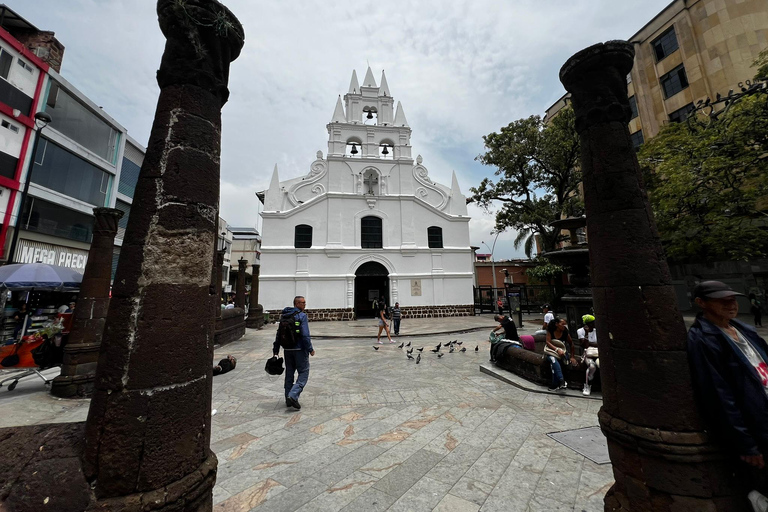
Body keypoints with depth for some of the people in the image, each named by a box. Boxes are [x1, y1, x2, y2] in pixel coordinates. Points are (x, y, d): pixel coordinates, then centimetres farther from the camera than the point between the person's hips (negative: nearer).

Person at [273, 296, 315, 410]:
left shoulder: (284, 316, 7)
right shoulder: (302, 316, -14)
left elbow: (279, 333, 11)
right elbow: (305, 335, -19)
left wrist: (276, 349, 18)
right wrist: (310, 349, -10)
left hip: (287, 349, 7)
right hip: (300, 349, -7)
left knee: (289, 374, 17)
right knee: (303, 373, 5)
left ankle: (288, 400, 25)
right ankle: (293, 396, -8)